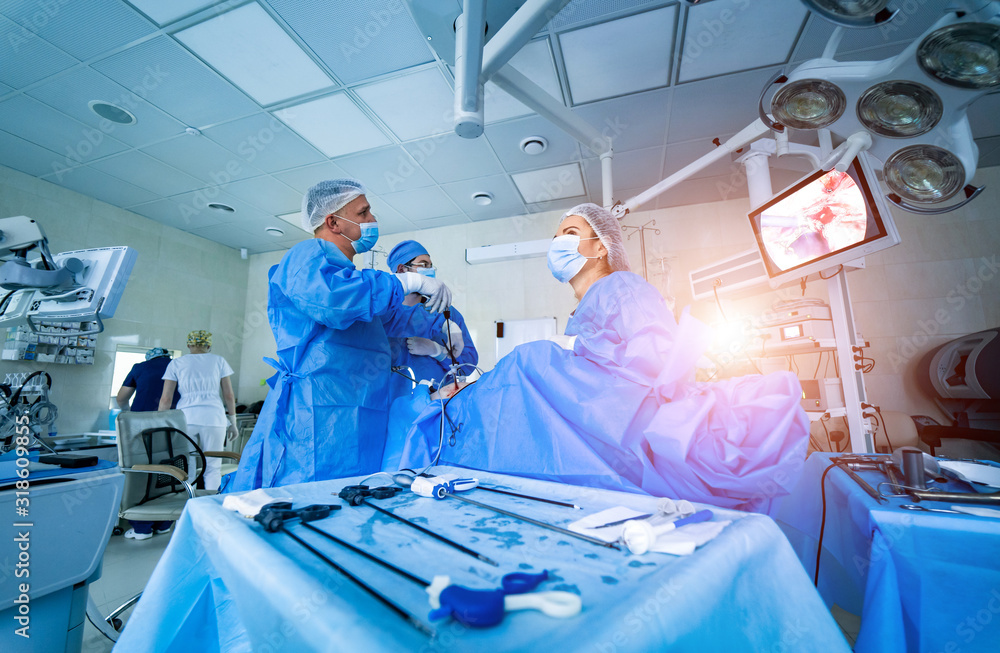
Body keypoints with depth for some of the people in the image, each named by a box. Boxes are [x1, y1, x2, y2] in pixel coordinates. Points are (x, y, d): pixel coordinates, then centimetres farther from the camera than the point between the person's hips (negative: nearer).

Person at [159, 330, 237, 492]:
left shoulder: (176, 363, 12)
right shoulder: (219, 360, 10)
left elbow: (165, 399, 6)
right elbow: (229, 395, 7)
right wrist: (232, 422, 13)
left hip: (185, 418, 1)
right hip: (214, 418, -1)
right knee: (213, 468, 5)